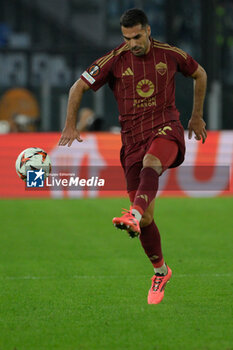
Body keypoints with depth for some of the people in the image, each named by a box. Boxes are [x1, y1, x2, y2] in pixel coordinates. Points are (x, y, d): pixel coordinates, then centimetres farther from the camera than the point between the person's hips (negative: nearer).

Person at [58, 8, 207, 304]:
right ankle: (160, 271, 18)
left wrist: (197, 116, 21)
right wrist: (70, 127, -6)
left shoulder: (170, 55, 1)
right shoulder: (115, 60, -2)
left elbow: (199, 74, 20)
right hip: (133, 135, 1)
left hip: (165, 127, -1)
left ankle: (134, 216, -63)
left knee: (150, 164, -39)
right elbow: (78, 87, 4)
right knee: (146, 215, -1)